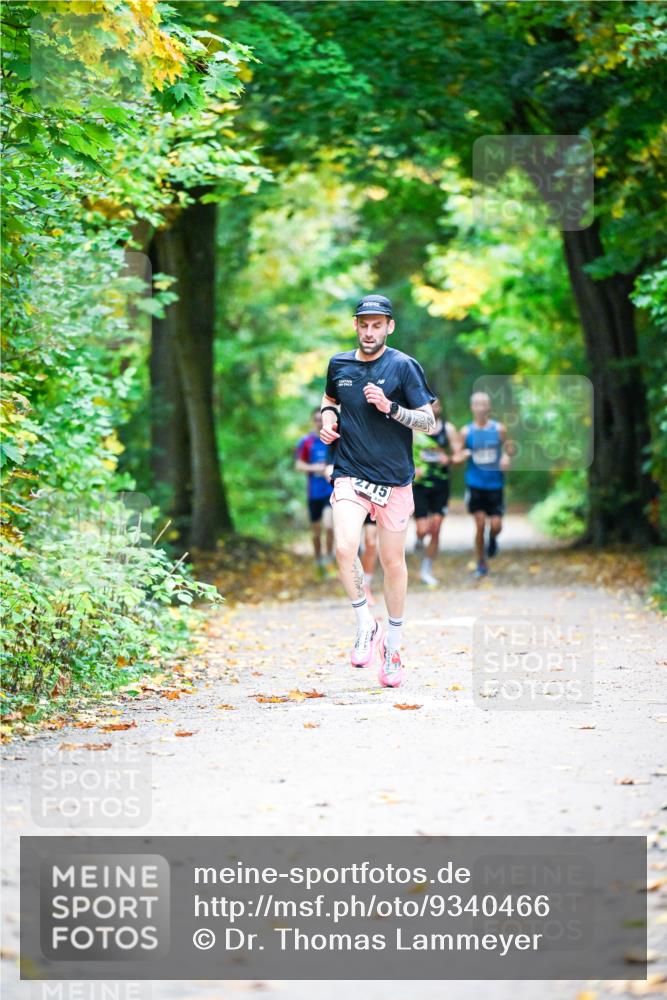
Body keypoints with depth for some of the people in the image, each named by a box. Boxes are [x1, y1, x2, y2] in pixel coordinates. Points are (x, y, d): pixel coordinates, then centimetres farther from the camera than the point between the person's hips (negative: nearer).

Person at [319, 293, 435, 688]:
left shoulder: (403, 366, -5)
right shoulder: (339, 364, 6)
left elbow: (429, 422, -5)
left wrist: (390, 407, -19)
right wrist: (328, 418, 6)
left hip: (394, 480, -2)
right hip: (350, 475, 2)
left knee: (393, 562, 6)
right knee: (345, 549, -21)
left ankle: (393, 644, 23)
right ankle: (366, 625, 0)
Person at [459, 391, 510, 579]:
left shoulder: (499, 429, 0)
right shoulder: (466, 431, 0)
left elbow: (505, 447, 13)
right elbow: (458, 456, 4)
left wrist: (505, 457, -9)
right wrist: (463, 455, -19)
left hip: (495, 484, 1)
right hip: (475, 484, 0)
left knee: (496, 525, -5)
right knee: (480, 524, -4)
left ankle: (492, 539, 34)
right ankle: (481, 565, 11)